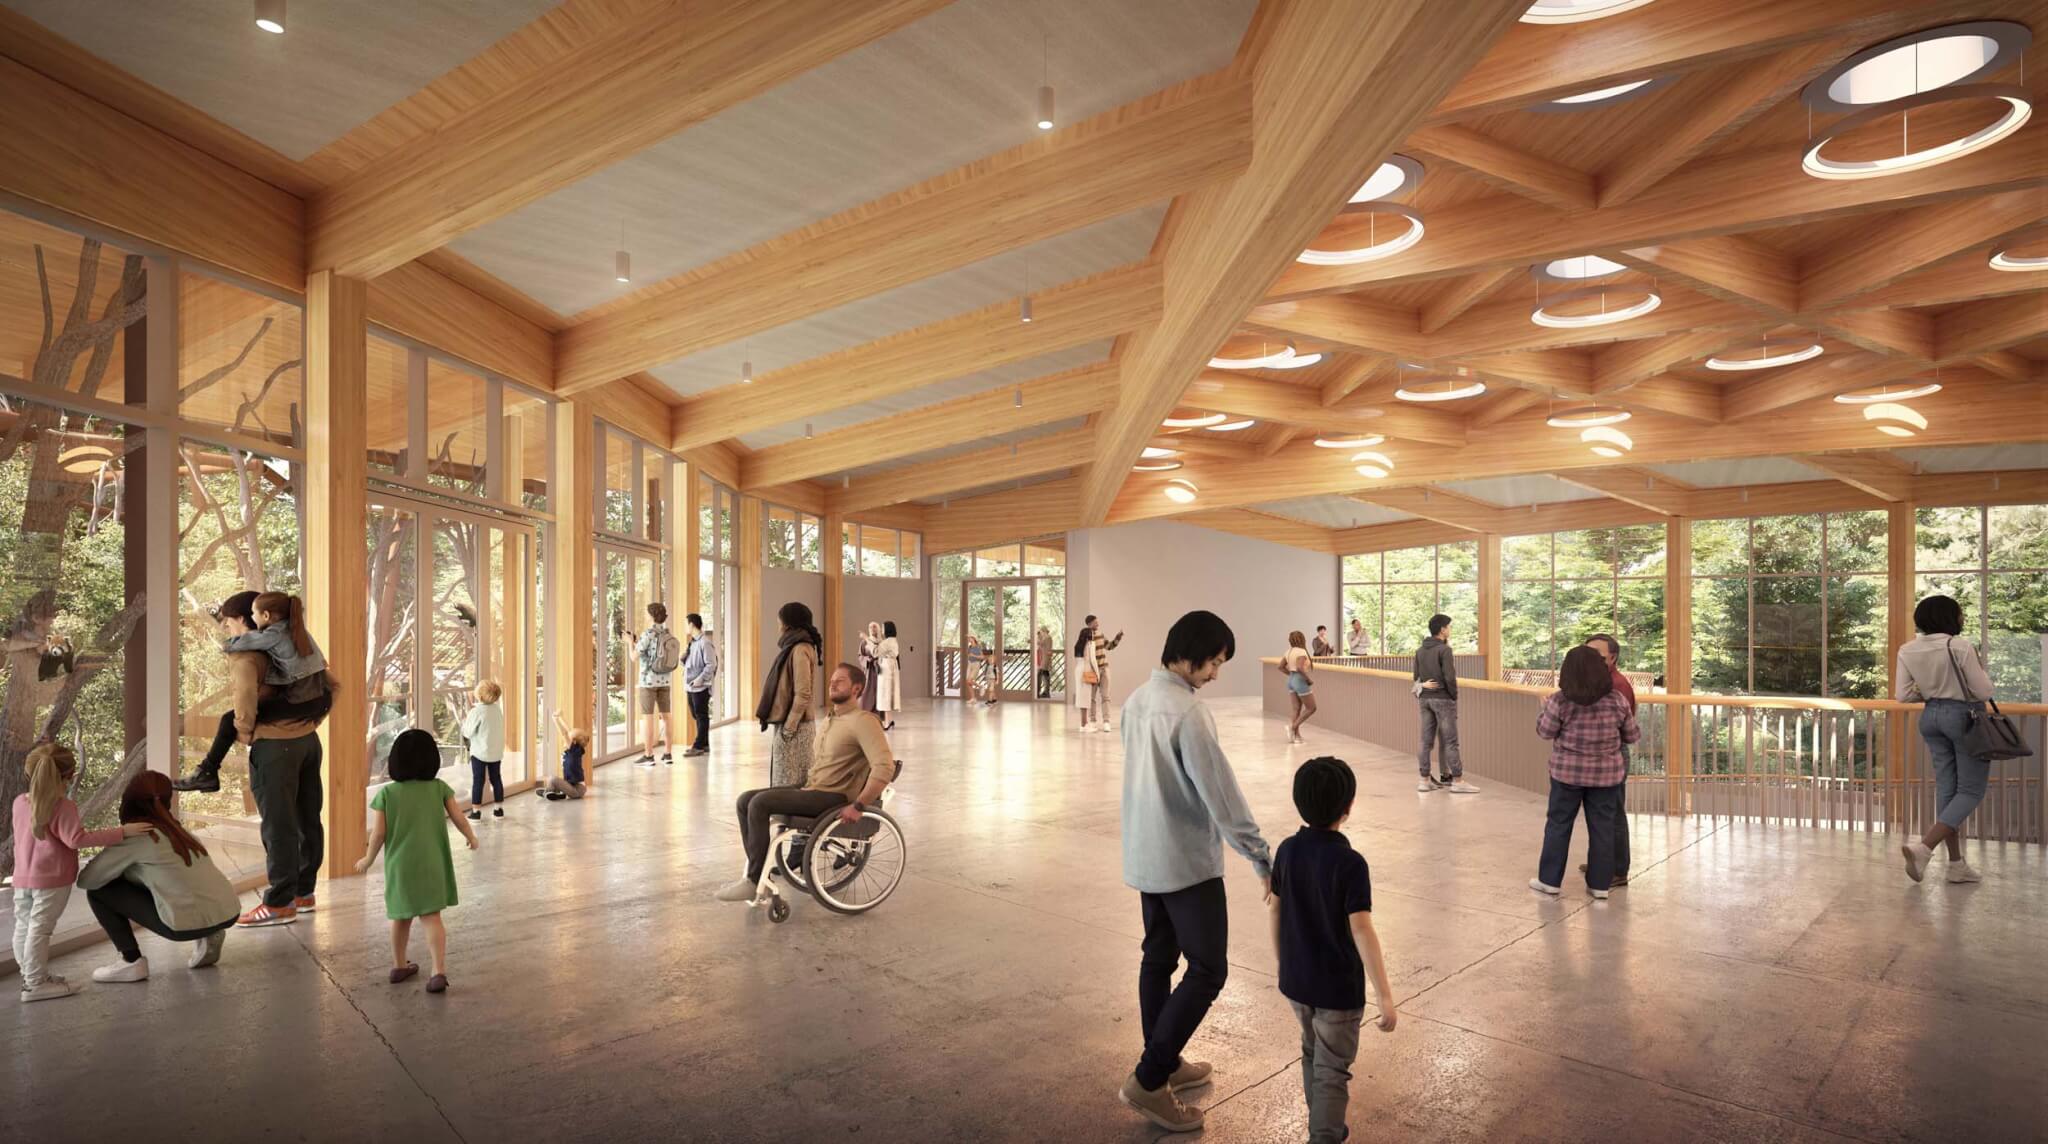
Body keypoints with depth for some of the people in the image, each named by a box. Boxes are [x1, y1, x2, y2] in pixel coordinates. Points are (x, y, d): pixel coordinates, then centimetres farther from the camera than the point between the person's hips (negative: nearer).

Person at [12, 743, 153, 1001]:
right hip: (52, 879, -8)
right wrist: (122, 832, -26)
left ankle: (31, 975, 27)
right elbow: (76, 839, -26)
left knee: (23, 926, 15)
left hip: (22, 878, 8)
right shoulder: (63, 807, -19)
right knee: (40, 928, -3)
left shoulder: (19, 802, 3)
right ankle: (35, 983, 3)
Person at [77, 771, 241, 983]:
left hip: (191, 923, -6)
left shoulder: (134, 835, 0)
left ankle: (132, 961, 8)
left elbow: (85, 880, 3)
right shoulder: (175, 828, 19)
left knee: (98, 891, 10)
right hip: (229, 913, 6)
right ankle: (207, 937, 18)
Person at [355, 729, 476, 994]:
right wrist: (471, 837, 18)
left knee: (401, 917, 20)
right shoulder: (439, 788, -4)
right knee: (431, 917, 0)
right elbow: (458, 818, -1)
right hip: (431, 864, -1)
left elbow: (379, 833, -6)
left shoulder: (387, 793, -6)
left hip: (400, 866, 1)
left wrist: (368, 860, 11)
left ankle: (399, 966, 35)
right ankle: (439, 971, -12)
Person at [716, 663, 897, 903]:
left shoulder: (863, 721, -14)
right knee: (745, 801, -1)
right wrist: (806, 782, 15)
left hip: (833, 798, -9)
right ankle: (756, 872, 2)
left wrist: (859, 806, -26)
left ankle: (754, 881, -12)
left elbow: (885, 767, -25)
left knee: (760, 803, -22)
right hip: (810, 788, 9)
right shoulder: (829, 719, 17)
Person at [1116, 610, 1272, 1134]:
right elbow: (1221, 795, -22)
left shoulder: (1137, 700, 4)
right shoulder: (1187, 713, -23)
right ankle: (1148, 1080, 3)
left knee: (1158, 958, 18)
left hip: (1145, 856, 9)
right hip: (1187, 861, -9)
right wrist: (1263, 859, -15)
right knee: (1208, 969, 1)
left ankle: (1164, 1063, 32)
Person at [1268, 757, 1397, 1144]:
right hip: (1338, 987, -6)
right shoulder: (1350, 863, -22)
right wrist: (1385, 995, -17)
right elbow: (1361, 930, -23)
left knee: (1312, 1054, 25)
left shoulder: (1287, 850, -4)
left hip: (1295, 981, 6)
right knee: (1332, 1071, 7)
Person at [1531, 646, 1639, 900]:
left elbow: (1545, 732, -2)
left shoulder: (1560, 700, -12)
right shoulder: (1617, 700, -6)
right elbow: (1632, 736, 4)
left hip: (1567, 772, -1)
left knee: (1558, 825, 9)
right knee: (1602, 828, 10)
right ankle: (1600, 884, 17)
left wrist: (1545, 709, 14)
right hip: (1606, 774, 2)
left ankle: (1550, 881, 15)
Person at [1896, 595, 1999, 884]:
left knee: (1946, 787, 12)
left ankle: (1956, 863, 15)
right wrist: (1980, 665, 6)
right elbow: (1984, 691, -11)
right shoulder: (1960, 647, -18)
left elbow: (1902, 695, -1)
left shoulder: (1907, 650, -2)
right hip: (1965, 716, -5)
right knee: (1971, 790, 3)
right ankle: (1924, 847, -14)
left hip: (1931, 716, 6)